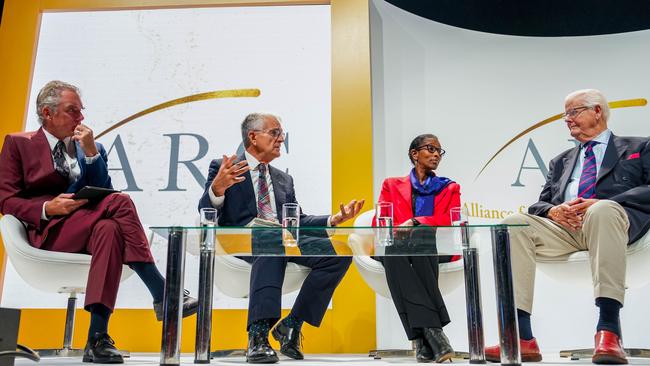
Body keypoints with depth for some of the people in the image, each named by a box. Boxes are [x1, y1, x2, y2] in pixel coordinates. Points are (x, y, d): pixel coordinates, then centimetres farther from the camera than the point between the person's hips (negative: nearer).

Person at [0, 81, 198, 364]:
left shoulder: (91, 147, 20)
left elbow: (102, 193, 7)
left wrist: (91, 152, -4)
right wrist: (47, 208, -15)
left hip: (87, 227, 4)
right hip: (49, 230, -3)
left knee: (109, 228, -37)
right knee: (120, 202, -30)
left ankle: (97, 340, -39)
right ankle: (162, 296, -31)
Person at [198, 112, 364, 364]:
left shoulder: (284, 179, 27)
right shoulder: (222, 168, 10)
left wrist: (334, 219, 8)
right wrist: (217, 189, -22)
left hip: (284, 241, 6)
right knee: (270, 235, -40)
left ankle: (292, 325, -14)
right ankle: (258, 333, -42)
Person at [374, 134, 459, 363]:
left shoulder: (449, 188, 22)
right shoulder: (392, 185, 23)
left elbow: (452, 222, 1)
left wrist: (415, 222, -17)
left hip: (434, 249, 0)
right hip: (395, 249, 1)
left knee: (420, 236, -37)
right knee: (390, 244, -37)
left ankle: (423, 340, -41)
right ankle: (431, 332, -46)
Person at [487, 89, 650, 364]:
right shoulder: (561, 162, 33)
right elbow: (540, 204, 23)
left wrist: (600, 203, -13)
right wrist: (552, 211, -4)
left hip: (613, 218, -3)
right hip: (565, 227, 4)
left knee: (603, 210, -39)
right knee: (514, 223, -26)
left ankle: (608, 331, -42)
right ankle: (522, 338, -32)